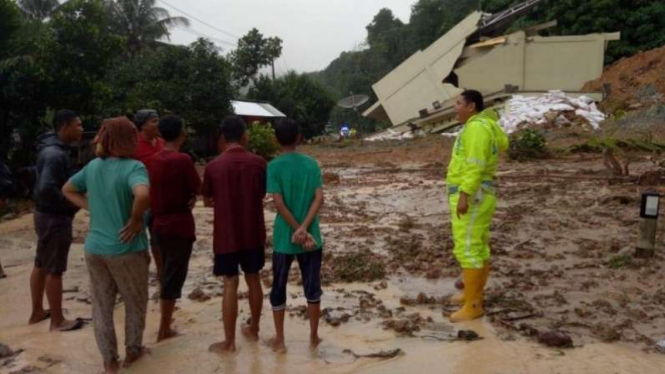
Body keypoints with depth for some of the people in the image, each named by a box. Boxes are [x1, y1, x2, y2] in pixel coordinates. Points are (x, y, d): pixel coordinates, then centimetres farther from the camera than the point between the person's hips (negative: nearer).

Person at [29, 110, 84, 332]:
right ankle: (58, 321, 12)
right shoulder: (55, 154, -23)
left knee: (41, 264, 19)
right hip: (55, 217, -10)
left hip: (47, 214, 10)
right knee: (54, 269, 0)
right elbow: (47, 189, -31)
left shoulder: (55, 149, 9)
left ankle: (37, 312, 33)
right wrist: (72, 205, -20)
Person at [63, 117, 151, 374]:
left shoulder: (93, 166, 4)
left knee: (102, 306, 16)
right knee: (135, 304, 17)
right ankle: (132, 351, 34)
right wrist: (136, 219, -21)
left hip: (94, 248, 6)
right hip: (125, 249, -5)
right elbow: (143, 195, -38)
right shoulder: (133, 167, -18)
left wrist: (92, 208, 10)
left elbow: (68, 190, 18)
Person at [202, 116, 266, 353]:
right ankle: (254, 329, 31)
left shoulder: (213, 167, -10)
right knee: (253, 280, 16)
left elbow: (207, 201, 3)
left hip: (226, 235, -2)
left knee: (230, 285, 5)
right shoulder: (258, 163, -6)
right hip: (253, 233, 2)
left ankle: (229, 342, 13)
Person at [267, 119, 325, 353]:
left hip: (284, 238, -2)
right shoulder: (312, 164, 1)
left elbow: (279, 203, -15)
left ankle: (279, 341, 19)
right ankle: (314, 336, 22)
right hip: (311, 236, 2)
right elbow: (319, 198, -9)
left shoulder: (274, 166, -8)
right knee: (313, 288, 13)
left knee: (278, 289, 12)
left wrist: (297, 231, -10)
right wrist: (304, 229, -14)